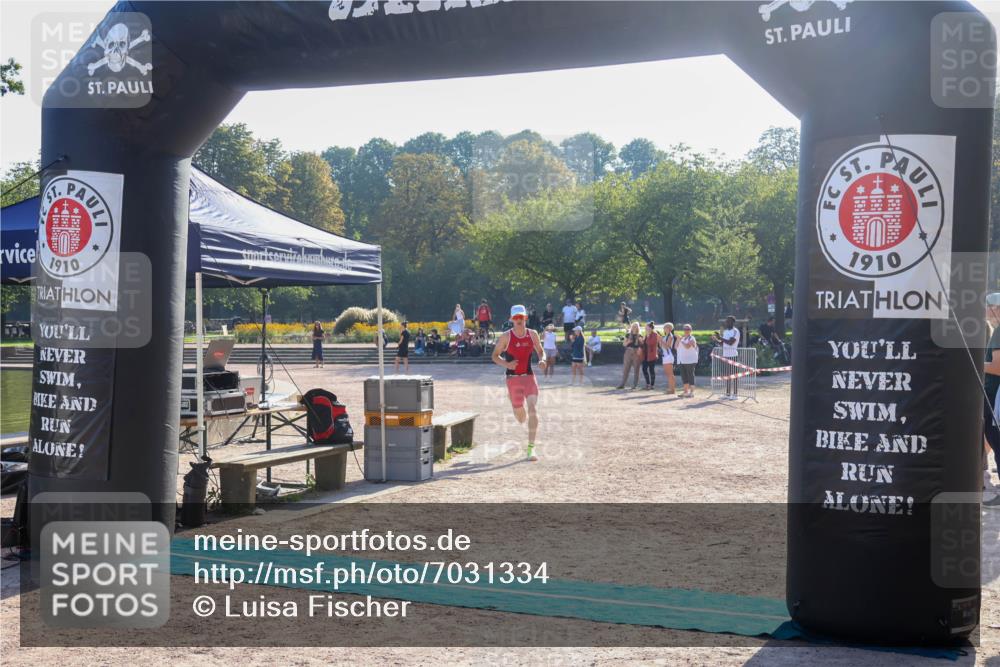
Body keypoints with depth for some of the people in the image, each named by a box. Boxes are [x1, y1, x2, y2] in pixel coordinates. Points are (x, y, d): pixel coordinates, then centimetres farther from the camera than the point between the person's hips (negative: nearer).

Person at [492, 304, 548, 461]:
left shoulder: (532, 334, 2)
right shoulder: (506, 336, -6)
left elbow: (540, 351, 16)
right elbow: (495, 356, 0)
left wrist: (542, 360, -7)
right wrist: (506, 364, -18)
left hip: (529, 377, 1)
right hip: (513, 378, -1)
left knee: (533, 410, -15)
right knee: (520, 416, 6)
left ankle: (531, 448, -10)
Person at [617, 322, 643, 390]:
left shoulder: (640, 336, 4)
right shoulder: (628, 335, 8)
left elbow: (642, 346, 3)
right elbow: (624, 344, 8)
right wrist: (628, 342, -12)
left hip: (636, 353, -1)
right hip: (628, 353, 1)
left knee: (636, 370, 1)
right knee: (625, 369, 1)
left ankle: (634, 384, 8)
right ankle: (622, 384, 5)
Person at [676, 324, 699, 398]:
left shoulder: (691, 338, -6)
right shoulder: (683, 338, 15)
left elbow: (687, 346, -23)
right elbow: (676, 347, 10)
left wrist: (681, 341, -16)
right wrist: (678, 340, -4)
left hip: (690, 360, -7)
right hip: (682, 360, 7)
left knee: (690, 376, -7)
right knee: (684, 376, 8)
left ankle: (692, 392, -5)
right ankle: (686, 392, 15)